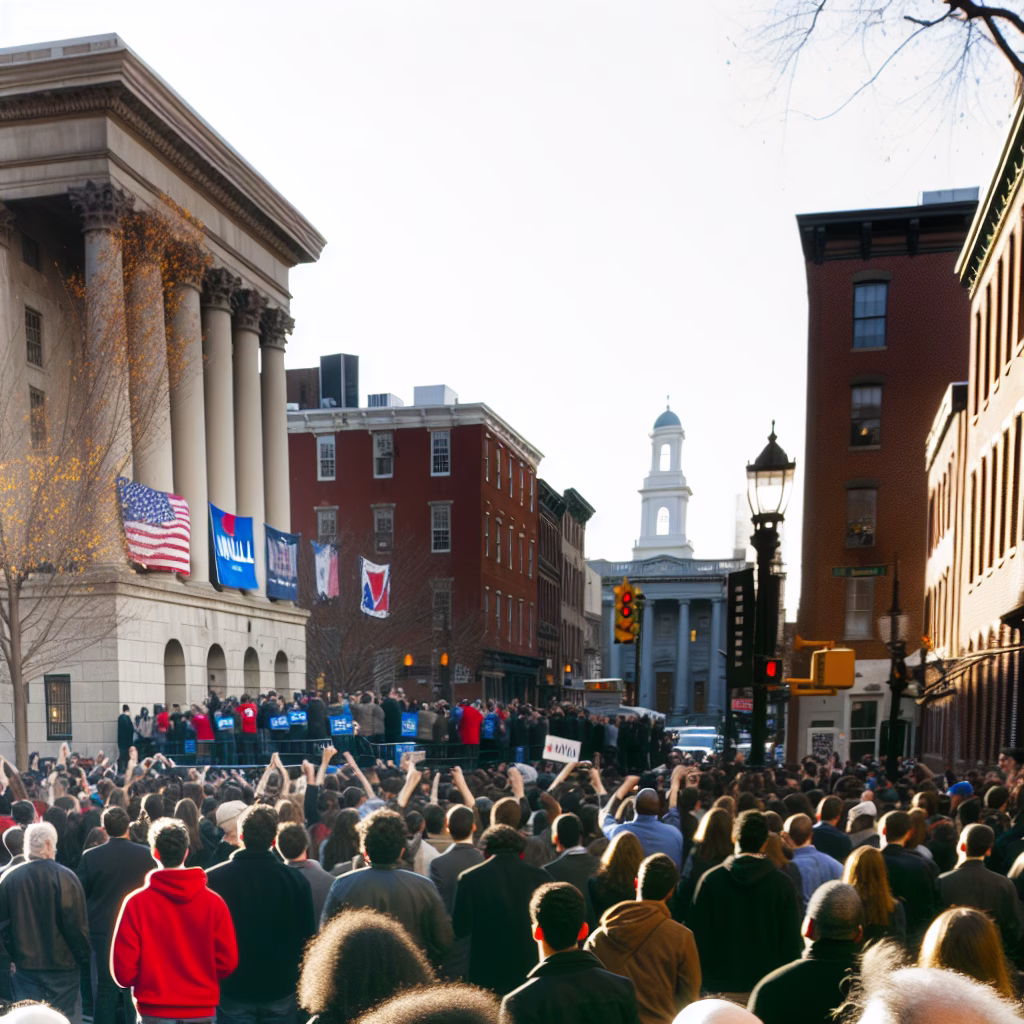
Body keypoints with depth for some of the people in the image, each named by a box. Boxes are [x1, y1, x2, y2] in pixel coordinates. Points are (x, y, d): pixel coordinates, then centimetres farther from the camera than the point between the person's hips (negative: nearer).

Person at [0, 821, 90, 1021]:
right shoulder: (66, 877, -14)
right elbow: (78, 925, -13)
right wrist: (84, 959, -1)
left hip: (24, 965, 3)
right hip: (63, 966, -3)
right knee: (65, 1018, 8)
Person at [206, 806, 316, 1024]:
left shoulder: (212, 879, -10)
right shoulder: (296, 880, -9)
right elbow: (308, 937, -3)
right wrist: (298, 981, 12)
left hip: (232, 989, -1)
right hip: (281, 988, 1)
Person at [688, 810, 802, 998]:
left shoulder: (710, 879, -4)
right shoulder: (783, 884, -3)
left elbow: (697, 933, -1)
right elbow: (791, 942, -1)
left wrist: (704, 977, 8)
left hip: (719, 985, 0)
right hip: (767, 988, 0)